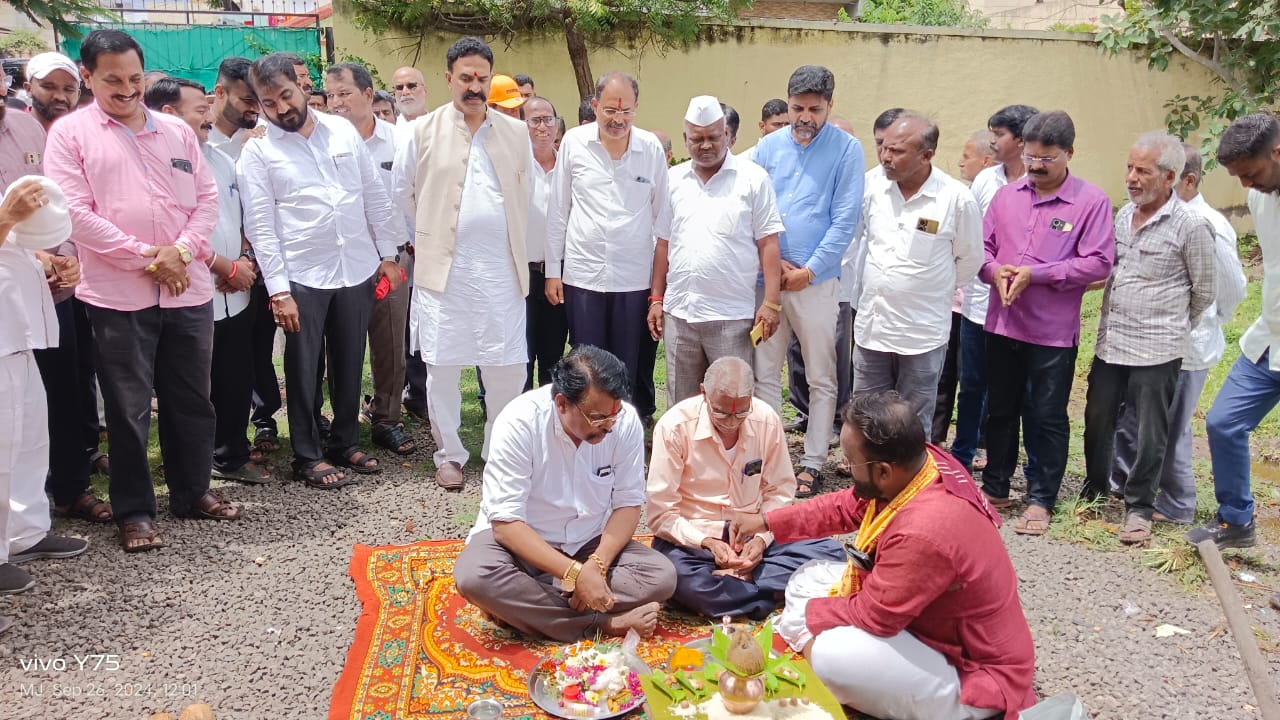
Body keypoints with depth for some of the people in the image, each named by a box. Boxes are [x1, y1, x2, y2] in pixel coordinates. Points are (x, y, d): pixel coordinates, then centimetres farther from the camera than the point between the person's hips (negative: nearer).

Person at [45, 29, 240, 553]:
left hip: (188, 289, 4)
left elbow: (207, 196, 8)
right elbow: (75, 212, -9)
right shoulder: (70, 133, 0)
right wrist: (146, 257, -13)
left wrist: (181, 251, -9)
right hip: (118, 294, -3)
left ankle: (192, 491, 28)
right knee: (129, 408, 3)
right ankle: (135, 511, 15)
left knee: (191, 398, 12)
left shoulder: (176, 130, 11)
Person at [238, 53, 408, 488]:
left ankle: (346, 443, 29)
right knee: (304, 370, 6)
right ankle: (307, 457, 19)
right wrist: (278, 290, -14)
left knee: (350, 364, 13)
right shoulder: (257, 152, -4)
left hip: (358, 269, 3)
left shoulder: (343, 130, 5)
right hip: (302, 276, -3)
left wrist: (388, 255, 7)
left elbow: (375, 196, 9)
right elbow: (260, 226, -8)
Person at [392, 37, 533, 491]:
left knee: (508, 367, 3)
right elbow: (402, 192, 10)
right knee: (442, 367, 4)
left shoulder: (517, 133, 6)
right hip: (443, 268, -1)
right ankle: (449, 454, 20)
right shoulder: (423, 131, 0)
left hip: (502, 269, 1)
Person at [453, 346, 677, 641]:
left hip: (590, 543, 3)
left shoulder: (626, 420, -15)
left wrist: (597, 564, -24)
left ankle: (522, 602, -19)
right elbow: (506, 523, -25)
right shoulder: (520, 422, -25)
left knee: (662, 576, -21)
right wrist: (575, 573, -33)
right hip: (521, 540, -3)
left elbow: (628, 503, -7)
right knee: (474, 576, -34)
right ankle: (606, 624, -23)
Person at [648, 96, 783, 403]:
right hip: (678, 313, 4)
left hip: (732, 316, -4)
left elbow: (768, 244, -3)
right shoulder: (673, 180, 11)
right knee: (680, 405, 12)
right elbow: (664, 243, 14)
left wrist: (771, 303, -9)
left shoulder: (753, 178, -1)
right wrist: (656, 299, 11)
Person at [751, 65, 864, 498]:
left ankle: (813, 465, 14)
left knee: (821, 380, 5)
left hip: (817, 280, -3)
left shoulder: (846, 149, -3)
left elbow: (845, 219, -7)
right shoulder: (769, 147, 7)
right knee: (765, 373, 8)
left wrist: (809, 271, -10)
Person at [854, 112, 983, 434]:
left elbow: (969, 260, -1)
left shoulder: (957, 199, -12)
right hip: (870, 327, 4)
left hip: (921, 335, -4)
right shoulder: (877, 192, 1)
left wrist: (933, 293, 6)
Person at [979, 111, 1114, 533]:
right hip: (1002, 323, 4)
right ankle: (995, 487, 30)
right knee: (1000, 410, 15)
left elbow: (1098, 262, -12)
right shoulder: (1006, 196, 7)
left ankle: (1041, 498, 19)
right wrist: (995, 270, -12)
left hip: (1053, 332, -4)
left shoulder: (1091, 201, -6)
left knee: (1048, 418, 6)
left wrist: (1036, 274, -18)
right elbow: (982, 244, 10)